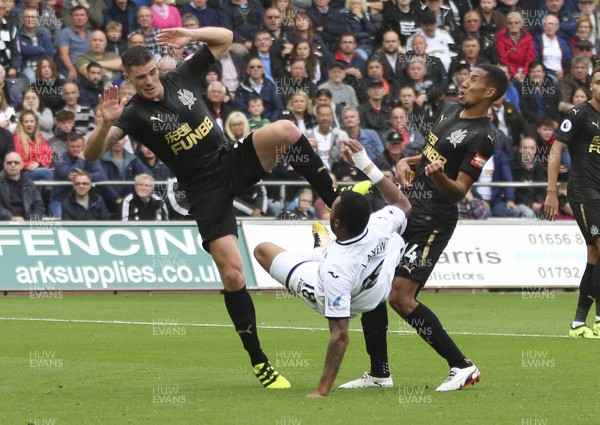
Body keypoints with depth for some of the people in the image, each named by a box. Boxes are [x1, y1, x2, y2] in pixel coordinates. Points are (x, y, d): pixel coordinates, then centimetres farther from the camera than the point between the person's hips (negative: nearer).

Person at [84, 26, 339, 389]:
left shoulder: (182, 78, 2)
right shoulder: (134, 113, -9)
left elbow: (225, 38, 10)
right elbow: (93, 153, -21)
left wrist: (193, 34, -9)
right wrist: (107, 124, -41)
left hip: (235, 161, 3)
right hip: (206, 191, -3)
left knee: (286, 130, -26)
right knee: (233, 276, -13)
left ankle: (335, 202, -13)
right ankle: (259, 362, 2)